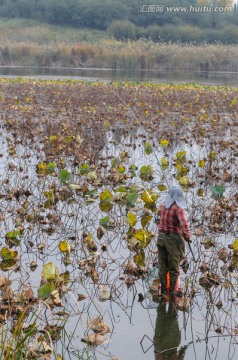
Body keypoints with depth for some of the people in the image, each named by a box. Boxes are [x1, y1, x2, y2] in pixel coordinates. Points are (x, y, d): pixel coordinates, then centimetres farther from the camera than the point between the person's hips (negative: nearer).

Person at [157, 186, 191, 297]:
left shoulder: (163, 206, 2)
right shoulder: (178, 209, -17)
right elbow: (183, 223, -30)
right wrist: (187, 236, -24)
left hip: (161, 237, 5)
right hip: (173, 238, -5)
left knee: (162, 264, 13)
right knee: (174, 266, 4)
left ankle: (163, 289, 19)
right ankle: (172, 290, 3)